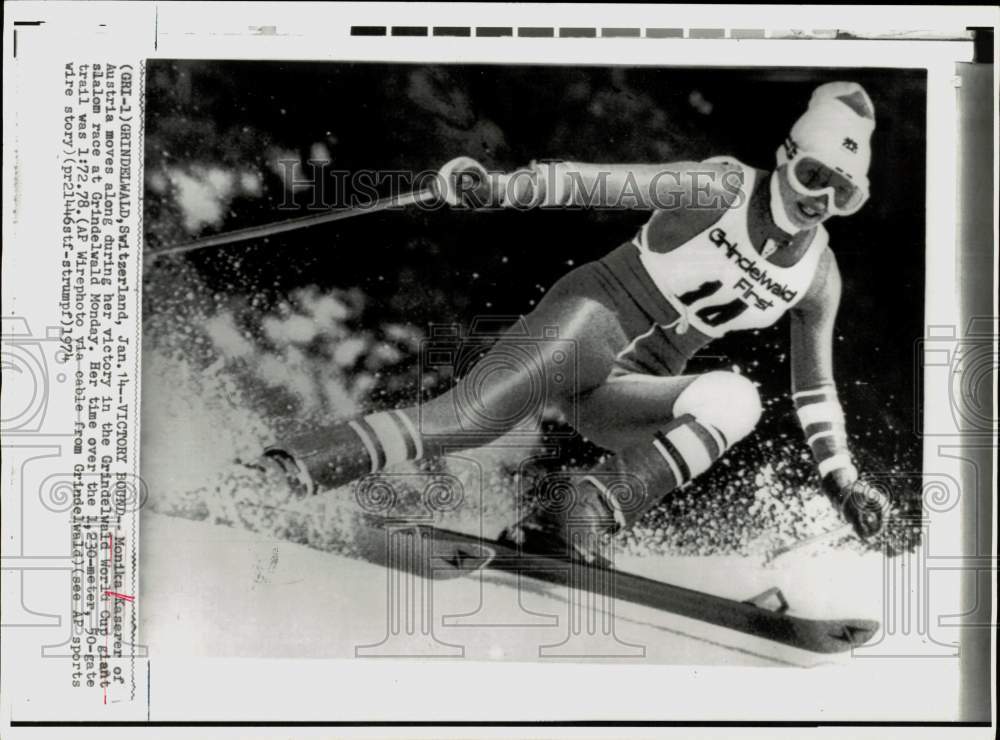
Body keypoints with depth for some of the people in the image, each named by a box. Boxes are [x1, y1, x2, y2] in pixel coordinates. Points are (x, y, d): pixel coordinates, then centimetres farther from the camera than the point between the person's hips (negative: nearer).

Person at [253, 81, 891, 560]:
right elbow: (598, 183, -16)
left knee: (737, 399, -26)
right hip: (591, 317, -5)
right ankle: (299, 467, -32)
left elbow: (815, 386, 21)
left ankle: (583, 511, -32)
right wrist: (498, 189, -32)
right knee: (478, 413, -30)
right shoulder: (724, 189, -7)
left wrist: (845, 481, 17)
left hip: (627, 390, 5)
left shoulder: (820, 275, 9)